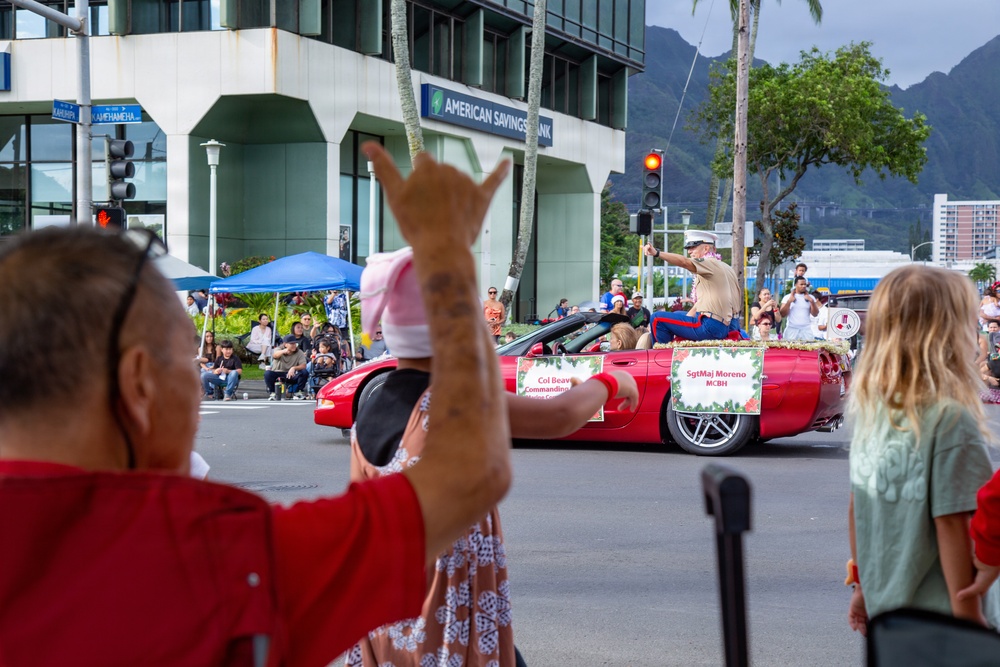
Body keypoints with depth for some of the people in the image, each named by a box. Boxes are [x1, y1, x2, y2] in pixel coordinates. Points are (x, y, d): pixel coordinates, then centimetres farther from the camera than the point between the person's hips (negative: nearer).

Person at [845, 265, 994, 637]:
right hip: (936, 615, -7)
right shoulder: (952, 420, -18)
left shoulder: (869, 409, 2)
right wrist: (967, 614, -13)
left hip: (882, 605, 7)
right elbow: (951, 523, -19)